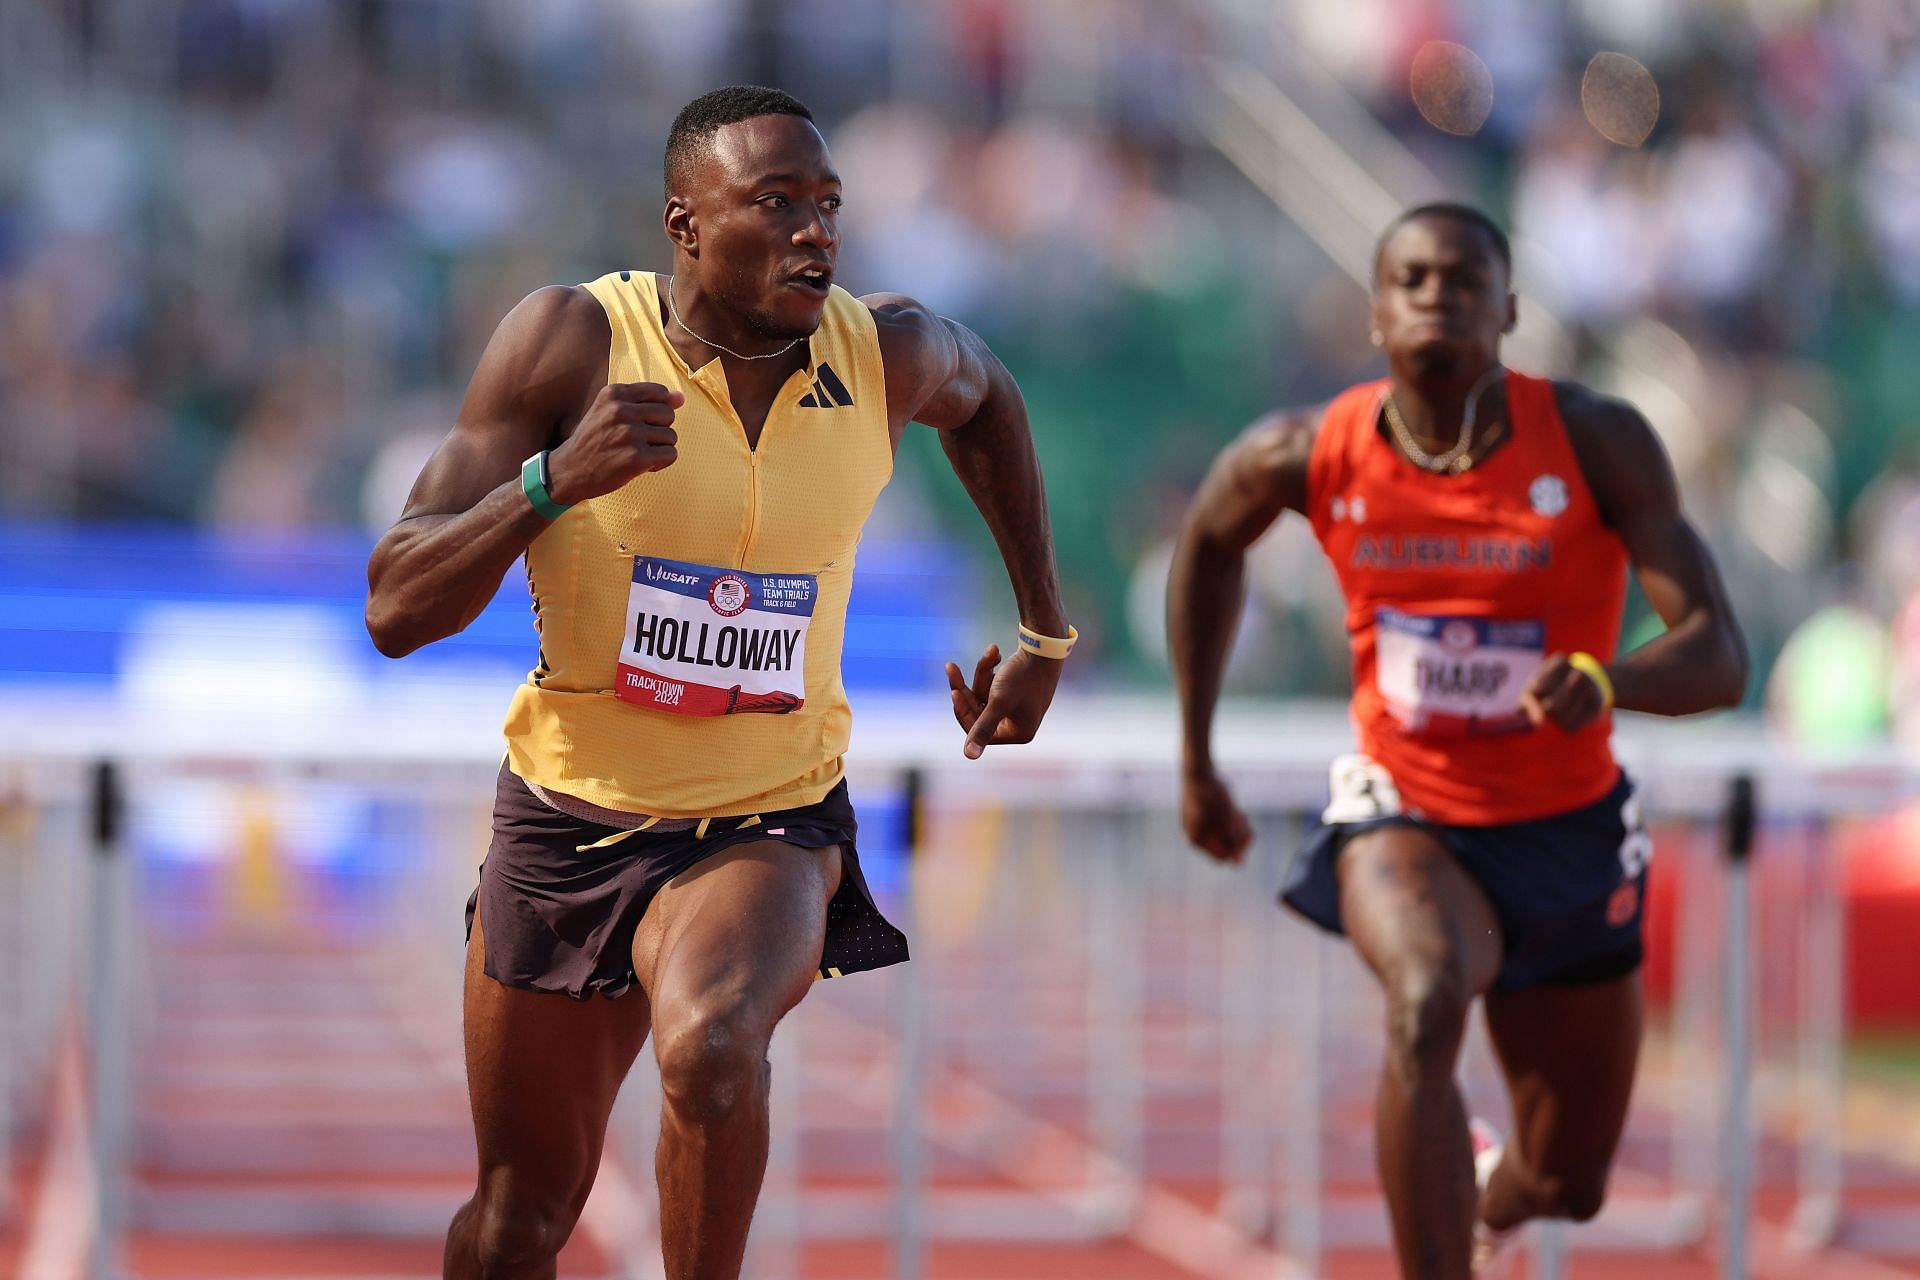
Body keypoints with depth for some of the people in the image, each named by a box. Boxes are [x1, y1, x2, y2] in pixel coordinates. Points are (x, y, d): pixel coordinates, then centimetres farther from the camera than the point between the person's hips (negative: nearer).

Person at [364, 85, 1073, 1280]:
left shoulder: (892, 356, -9)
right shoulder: (571, 342, -16)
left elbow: (987, 396, 19)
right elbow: (396, 612, -19)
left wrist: (1045, 632, 18)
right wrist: (554, 482, -33)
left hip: (771, 822, 0)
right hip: (572, 817, 0)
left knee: (713, 1046, -34)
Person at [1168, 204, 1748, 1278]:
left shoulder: (1597, 442, -19)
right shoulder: (1310, 455, -14)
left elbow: (1720, 661, -24)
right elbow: (1210, 544, 10)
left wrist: (1605, 682, -47)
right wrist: (1197, 763, 13)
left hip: (1569, 831, 1)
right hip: (1404, 816, -1)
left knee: (1568, 1186, 15)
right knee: (1427, 1003, -37)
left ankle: (1491, 1190, 54)